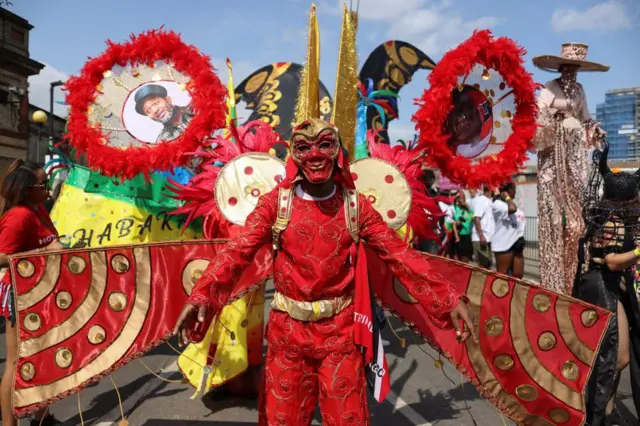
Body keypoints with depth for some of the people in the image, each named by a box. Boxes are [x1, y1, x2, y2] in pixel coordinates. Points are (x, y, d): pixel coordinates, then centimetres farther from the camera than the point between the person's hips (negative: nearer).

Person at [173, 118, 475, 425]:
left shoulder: (356, 206, -2)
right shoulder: (276, 203, -4)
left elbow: (400, 255, -5)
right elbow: (237, 250, -15)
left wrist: (448, 299, -12)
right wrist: (202, 295, -31)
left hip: (340, 331, 0)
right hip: (287, 331, 0)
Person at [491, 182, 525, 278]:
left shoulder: (510, 204, 18)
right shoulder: (497, 204, -11)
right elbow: (512, 209, -30)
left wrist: (521, 239, 18)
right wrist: (507, 198, -13)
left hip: (516, 244, 9)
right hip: (503, 244, -9)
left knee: (518, 274, 10)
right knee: (502, 275, -3)